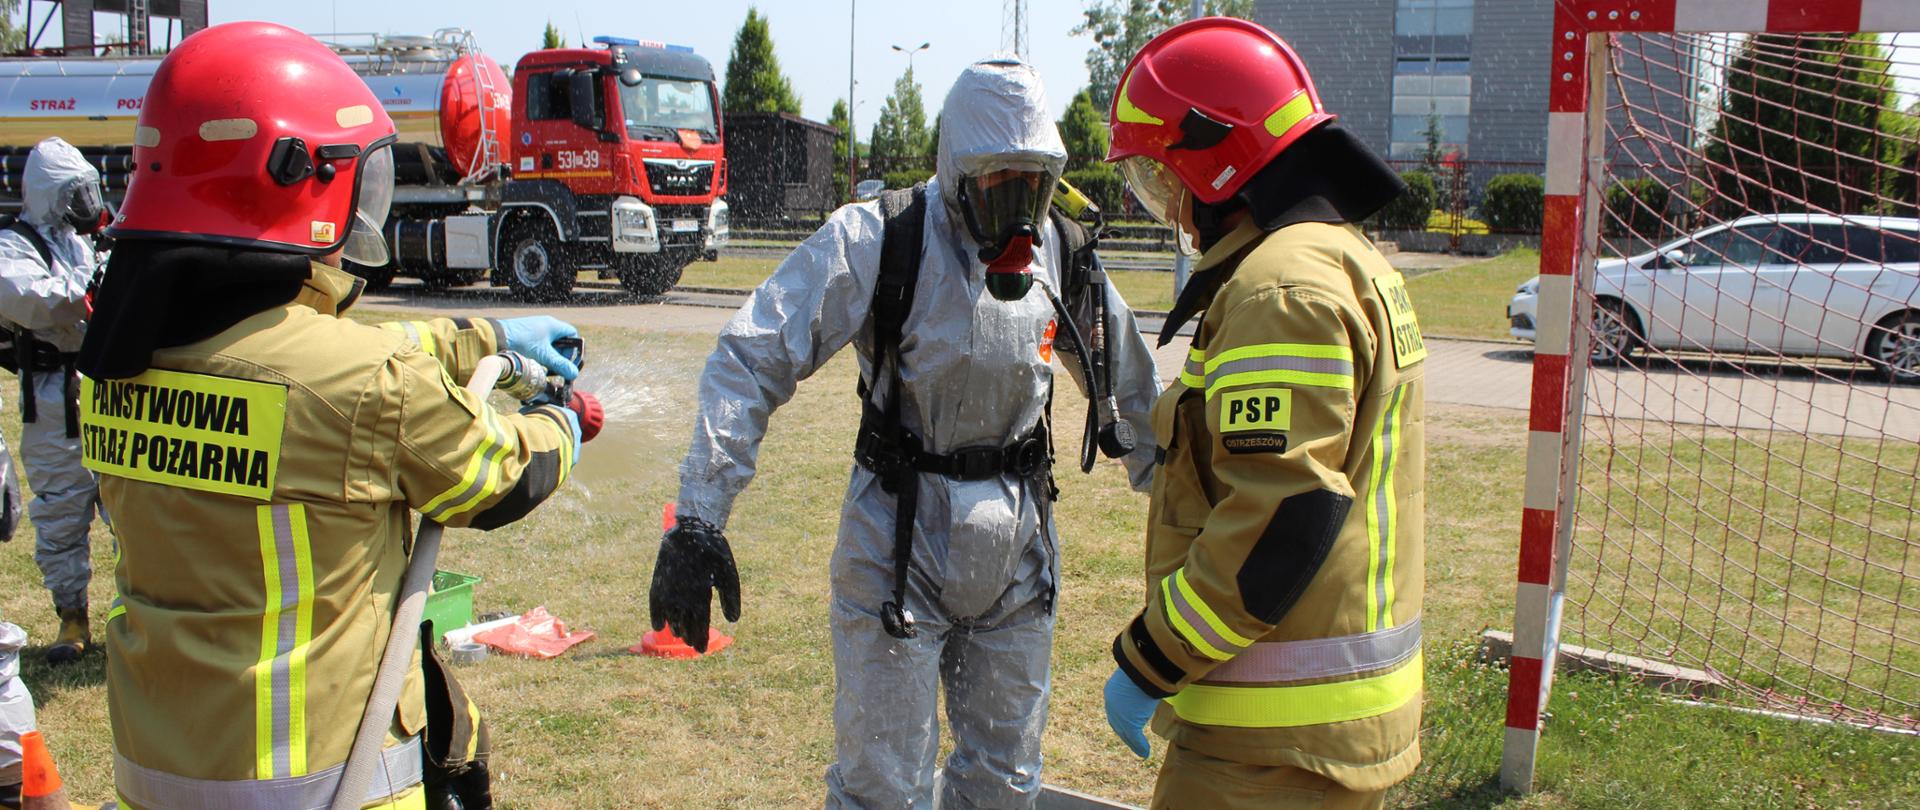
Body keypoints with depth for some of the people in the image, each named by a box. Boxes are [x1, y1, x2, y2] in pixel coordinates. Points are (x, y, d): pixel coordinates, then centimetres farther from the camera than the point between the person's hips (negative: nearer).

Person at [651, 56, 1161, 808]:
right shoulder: (876, 239, -13)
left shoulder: (1059, 254, 1)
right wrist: (699, 519, -26)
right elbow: (749, 363, -18)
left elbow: (1131, 385, 16)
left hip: (1019, 548, 5)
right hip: (899, 541, -4)